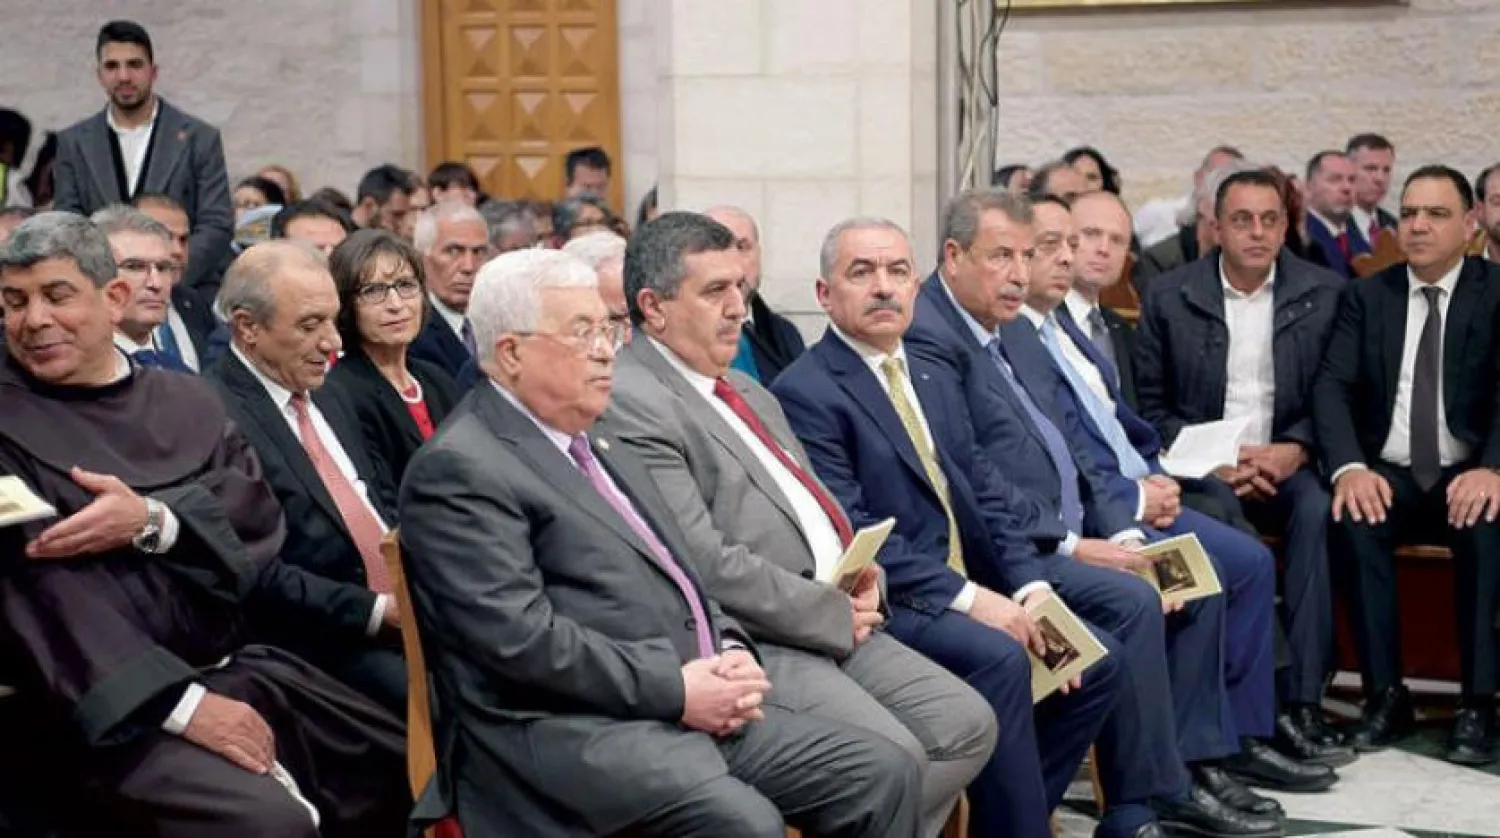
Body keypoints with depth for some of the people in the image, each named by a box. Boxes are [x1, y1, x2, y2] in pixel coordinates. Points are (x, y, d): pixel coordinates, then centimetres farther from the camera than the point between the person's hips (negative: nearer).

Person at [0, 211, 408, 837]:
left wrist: (149, 521, -20)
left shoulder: (186, 400, 13)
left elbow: (257, 513, 0)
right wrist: (182, 704, -22)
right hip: (105, 709, -5)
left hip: (237, 670, 6)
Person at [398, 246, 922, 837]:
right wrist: (674, 689, -17)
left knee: (882, 773, -4)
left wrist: (730, 651, 2)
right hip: (569, 732, -9)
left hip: (698, 711, 9)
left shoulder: (599, 447, 21)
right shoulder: (459, 469, -8)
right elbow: (520, 636, -18)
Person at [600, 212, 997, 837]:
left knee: (966, 725, -2)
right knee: (890, 757, -23)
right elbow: (707, 564, -18)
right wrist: (834, 615, -11)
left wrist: (860, 577, 3)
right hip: (749, 643, -9)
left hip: (832, 619, 9)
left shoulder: (745, 391, 19)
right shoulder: (631, 401, -12)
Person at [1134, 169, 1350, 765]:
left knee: (1319, 509, -31)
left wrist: (1295, 450, -13)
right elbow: (1151, 404, 4)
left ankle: (1300, 703, -29)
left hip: (1284, 463, 1)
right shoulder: (1168, 296, 3)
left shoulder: (1324, 294, 5)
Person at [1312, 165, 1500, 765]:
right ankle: (1386, 693, -20)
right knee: (1354, 519, -31)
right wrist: (1349, 467, -23)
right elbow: (1332, 386, -4)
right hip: (1388, 475, 2)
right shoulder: (1366, 297, 8)